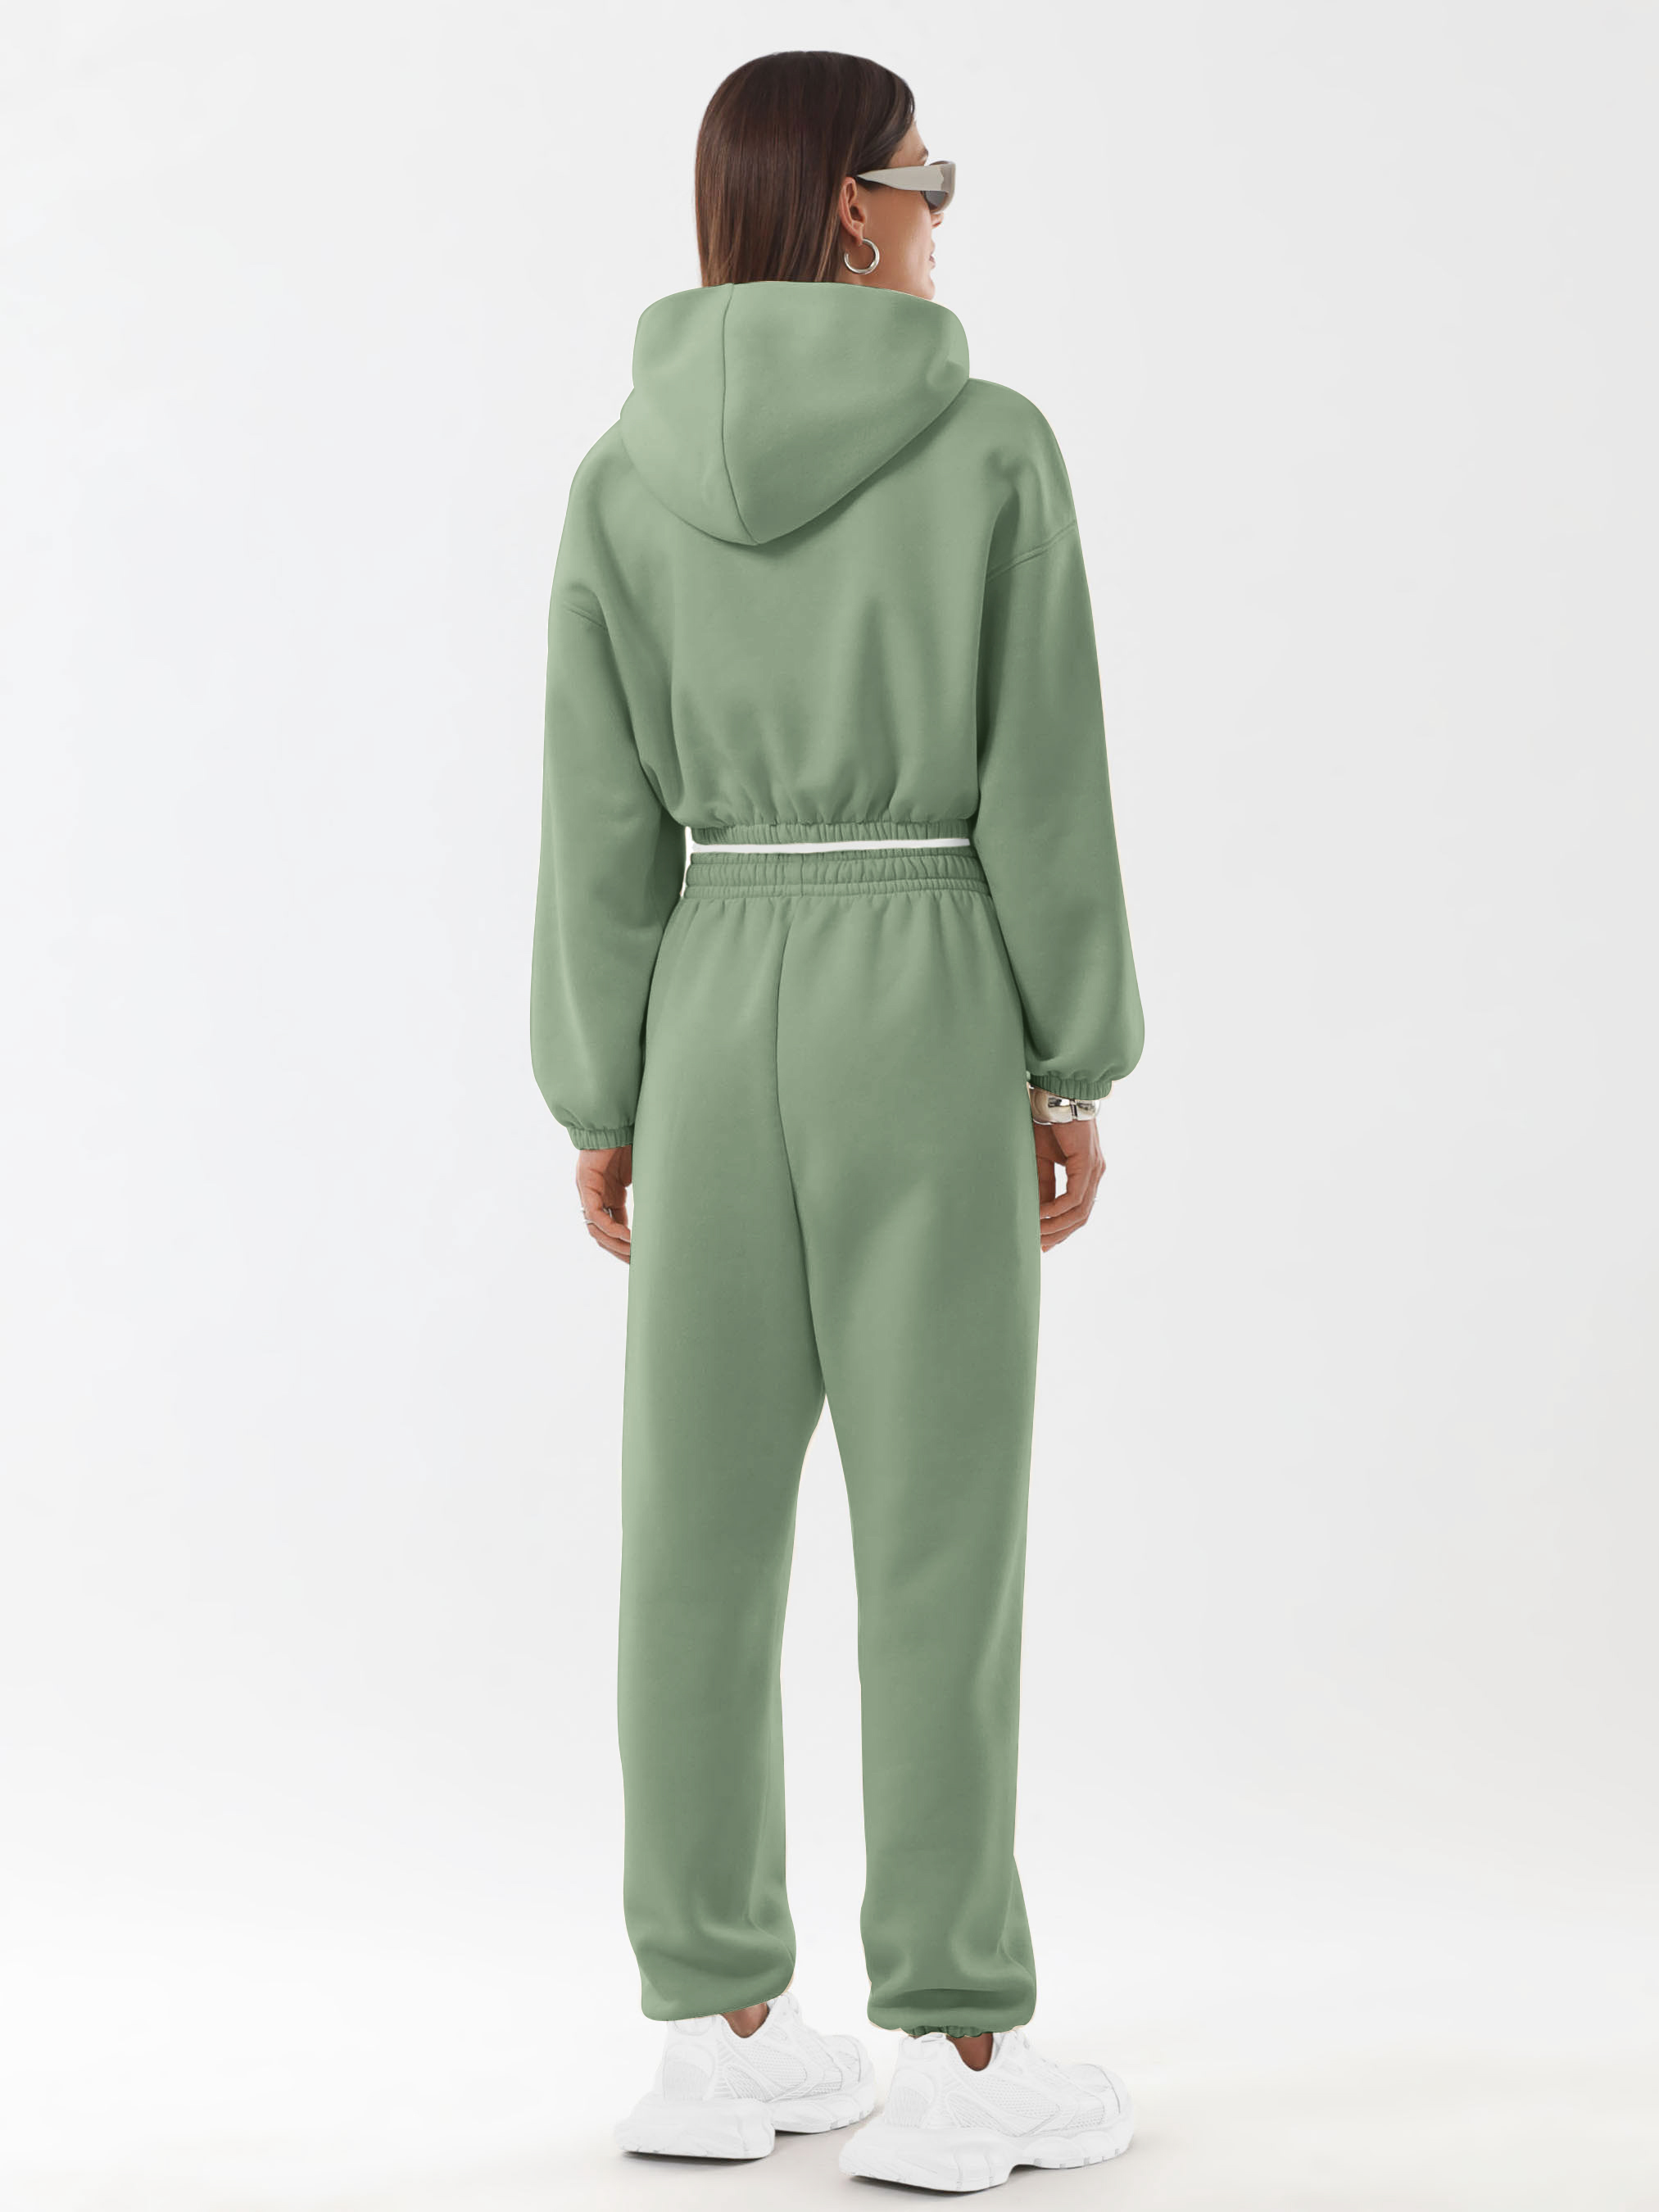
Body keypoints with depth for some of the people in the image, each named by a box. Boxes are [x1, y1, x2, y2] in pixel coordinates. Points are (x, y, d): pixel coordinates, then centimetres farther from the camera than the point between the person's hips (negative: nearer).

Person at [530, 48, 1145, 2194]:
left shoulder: (630, 471, 2)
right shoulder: (993, 447, -7)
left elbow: (605, 815, 2)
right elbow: (1045, 784, -7)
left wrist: (600, 1101, 8)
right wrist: (1075, 1070, 1)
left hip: (716, 1017, 4)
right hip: (926, 1015, -3)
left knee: (708, 1525, 8)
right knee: (940, 1532, 0)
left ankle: (716, 2035, 13)